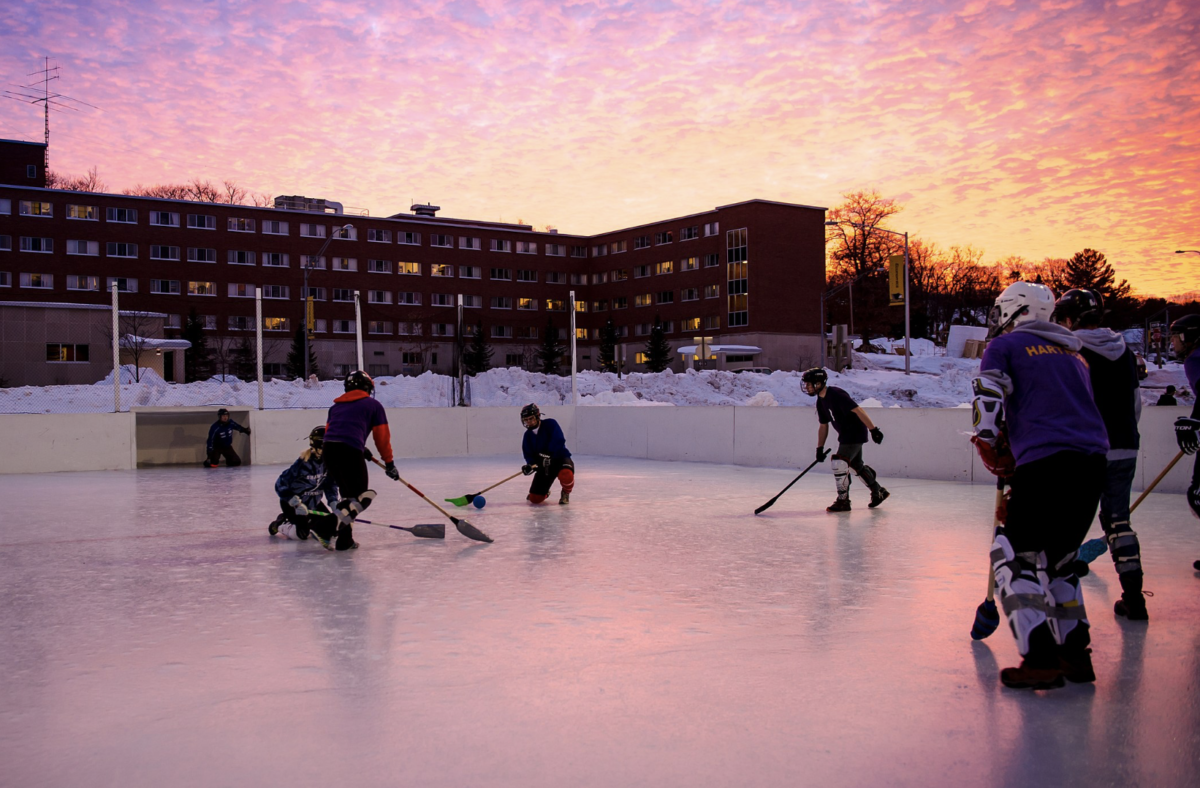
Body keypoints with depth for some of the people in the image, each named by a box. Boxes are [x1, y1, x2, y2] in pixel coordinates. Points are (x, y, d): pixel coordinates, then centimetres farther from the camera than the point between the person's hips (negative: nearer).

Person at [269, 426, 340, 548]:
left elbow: (330, 485, 1)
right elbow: (280, 484, -26)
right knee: (302, 533, -19)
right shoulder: (303, 463, -29)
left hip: (313, 501, 7)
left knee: (330, 524, -3)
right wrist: (296, 503, -31)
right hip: (291, 501, -7)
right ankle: (280, 524, 10)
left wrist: (333, 502, -15)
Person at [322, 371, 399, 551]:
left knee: (348, 494, 20)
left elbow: (330, 430, 22)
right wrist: (389, 463, 18)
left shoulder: (337, 405, 28)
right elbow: (382, 436, 10)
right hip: (350, 452, -6)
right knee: (362, 495, 2)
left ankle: (344, 539, 14)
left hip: (329, 449, 6)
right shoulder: (373, 405, 14)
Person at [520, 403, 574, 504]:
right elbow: (528, 454, 2)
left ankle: (566, 493, -5)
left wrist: (548, 454, -36)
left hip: (561, 458, -5)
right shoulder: (528, 435, 4)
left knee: (566, 474, -41)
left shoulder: (550, 424, -12)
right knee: (534, 498, -4)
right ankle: (544, 492, 36)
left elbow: (559, 441, -25)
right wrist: (531, 464, -20)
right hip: (544, 466, 5)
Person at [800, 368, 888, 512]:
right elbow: (823, 426, 14)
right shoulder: (821, 401, 7)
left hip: (855, 434, -10)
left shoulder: (836, 394, -23)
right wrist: (820, 448, 10)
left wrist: (873, 429, -27)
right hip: (845, 435, 10)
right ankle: (879, 492, 34)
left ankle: (843, 501, -6)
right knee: (857, 465, 18)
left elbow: (858, 410, -25)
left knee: (839, 463, -15)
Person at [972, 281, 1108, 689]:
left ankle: (1041, 660, -7)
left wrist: (996, 456, 5)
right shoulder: (1072, 352, 28)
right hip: (1093, 465, 7)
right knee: (1058, 557, 20)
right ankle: (1075, 654, 19)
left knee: (1015, 556, 0)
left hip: (1046, 463, -7)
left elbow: (987, 403, -5)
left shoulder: (1005, 346, 7)